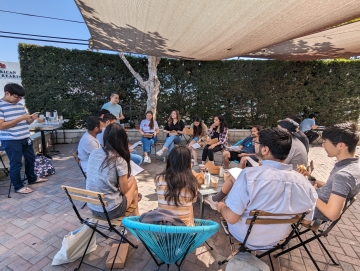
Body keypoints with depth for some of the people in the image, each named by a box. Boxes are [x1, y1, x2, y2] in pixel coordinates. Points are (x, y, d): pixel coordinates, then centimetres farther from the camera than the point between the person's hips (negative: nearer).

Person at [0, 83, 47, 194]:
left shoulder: (20, 105, 9)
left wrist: (32, 118, -6)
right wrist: (20, 118, -23)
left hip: (25, 138, 7)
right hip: (11, 141, -7)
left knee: (30, 159, 19)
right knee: (16, 164, 3)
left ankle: (32, 179, 38)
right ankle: (18, 187, 19)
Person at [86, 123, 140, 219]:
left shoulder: (93, 154, -3)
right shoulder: (120, 161, -22)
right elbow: (124, 190, -10)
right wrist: (130, 179, 9)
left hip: (92, 208, 6)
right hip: (111, 211, -6)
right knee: (133, 180, 17)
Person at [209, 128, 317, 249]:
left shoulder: (250, 174, -34)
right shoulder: (304, 183, -19)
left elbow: (231, 218, -26)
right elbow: (307, 219, -3)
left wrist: (220, 206, -5)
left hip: (245, 236, -4)